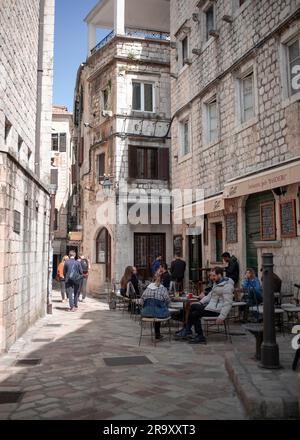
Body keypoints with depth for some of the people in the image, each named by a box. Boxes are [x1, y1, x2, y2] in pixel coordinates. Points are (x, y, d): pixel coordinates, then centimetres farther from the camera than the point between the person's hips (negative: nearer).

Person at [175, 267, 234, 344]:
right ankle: (187, 331, 4)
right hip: (211, 304, 10)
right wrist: (200, 302, 8)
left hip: (217, 309, -10)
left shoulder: (227, 286, -20)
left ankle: (200, 337, -2)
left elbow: (228, 303, -25)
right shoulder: (216, 283, 12)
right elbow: (210, 295, 20)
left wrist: (222, 317, -29)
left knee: (195, 314, -13)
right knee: (193, 306, 6)